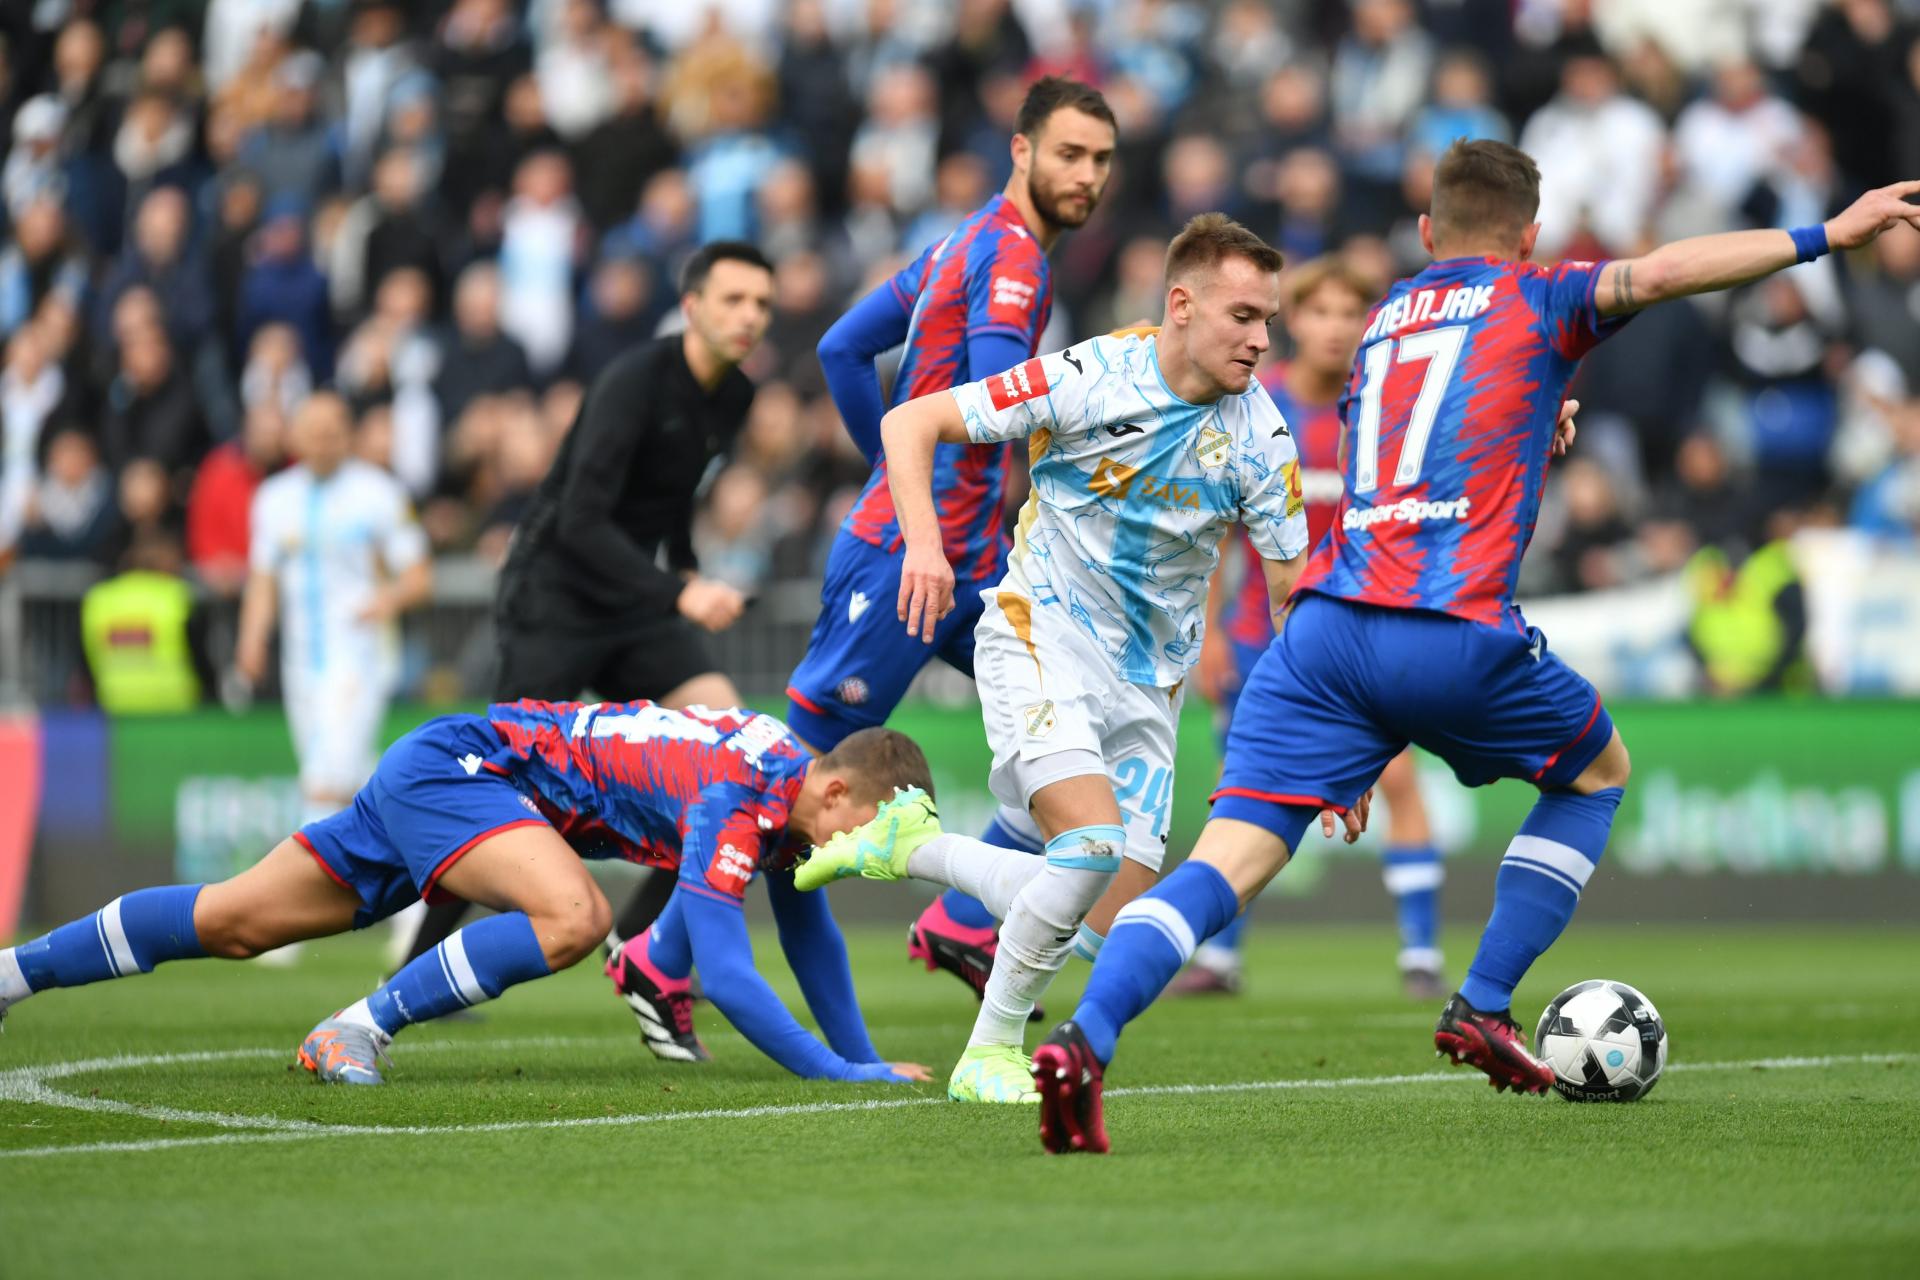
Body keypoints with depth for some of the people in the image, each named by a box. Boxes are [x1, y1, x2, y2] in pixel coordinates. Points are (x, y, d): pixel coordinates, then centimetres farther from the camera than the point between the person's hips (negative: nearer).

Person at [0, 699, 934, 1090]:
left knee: (229, 924, 13)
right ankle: (360, 1028, -20)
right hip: (455, 767, -9)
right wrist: (838, 1073, -35)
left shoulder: (797, 792, -3)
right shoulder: (740, 802, -29)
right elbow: (722, 970, -36)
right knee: (574, 916, -32)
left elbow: (810, 934, 14)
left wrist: (862, 1052, 12)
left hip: (430, 774, 9)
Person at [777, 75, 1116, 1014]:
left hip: (970, 560, 10)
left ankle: (959, 927, 10)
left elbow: (841, 348, 18)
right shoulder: (1010, 256, -14)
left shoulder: (969, 245, 15)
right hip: (907, 558, -10)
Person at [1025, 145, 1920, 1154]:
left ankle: (1085, 1038, -27)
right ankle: (1483, 1008, 18)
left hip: (1325, 620, 4)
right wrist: (1821, 239, -9)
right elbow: (1655, 274, -7)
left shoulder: (1384, 320, 27)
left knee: (1228, 860, -4)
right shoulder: (1534, 300, 12)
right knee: (1599, 771, 24)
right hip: (1453, 637, -4)